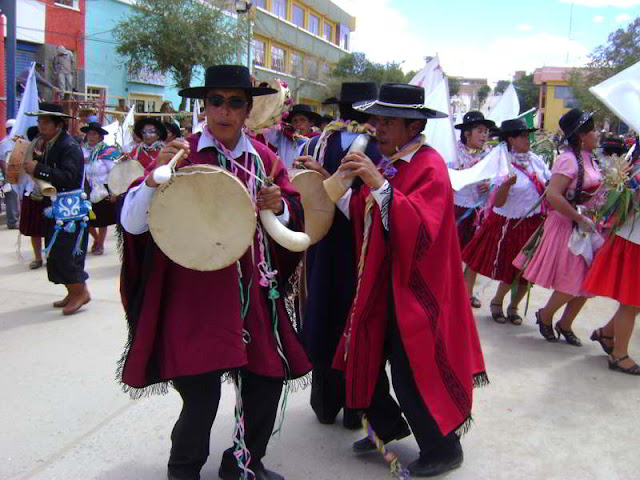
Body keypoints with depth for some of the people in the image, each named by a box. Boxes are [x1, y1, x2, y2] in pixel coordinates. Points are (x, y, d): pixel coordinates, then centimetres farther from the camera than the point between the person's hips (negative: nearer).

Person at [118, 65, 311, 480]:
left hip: (253, 295, 4)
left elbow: (294, 220, 13)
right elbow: (132, 223, -9)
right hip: (194, 296, -4)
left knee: (268, 382, 6)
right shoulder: (182, 153, -3)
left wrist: (278, 206, -9)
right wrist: (157, 174, -25)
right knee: (201, 396, -5)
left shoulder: (263, 158, 8)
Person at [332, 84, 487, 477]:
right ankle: (385, 428, 35)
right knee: (366, 356, 13)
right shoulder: (388, 162, 9)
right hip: (380, 282, 8)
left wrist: (379, 185, -34)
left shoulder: (430, 167, -15)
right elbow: (363, 216, 8)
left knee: (411, 374, -1)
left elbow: (420, 230, -28)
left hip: (413, 289, -8)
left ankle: (443, 448, 22)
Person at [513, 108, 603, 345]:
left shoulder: (588, 159, 10)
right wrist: (580, 219, -22)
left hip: (586, 226, 8)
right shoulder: (568, 159, -16)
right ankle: (545, 316, 20)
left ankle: (565, 324, 27)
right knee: (571, 284, -4)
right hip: (567, 226, -8)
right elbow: (553, 195, -26)